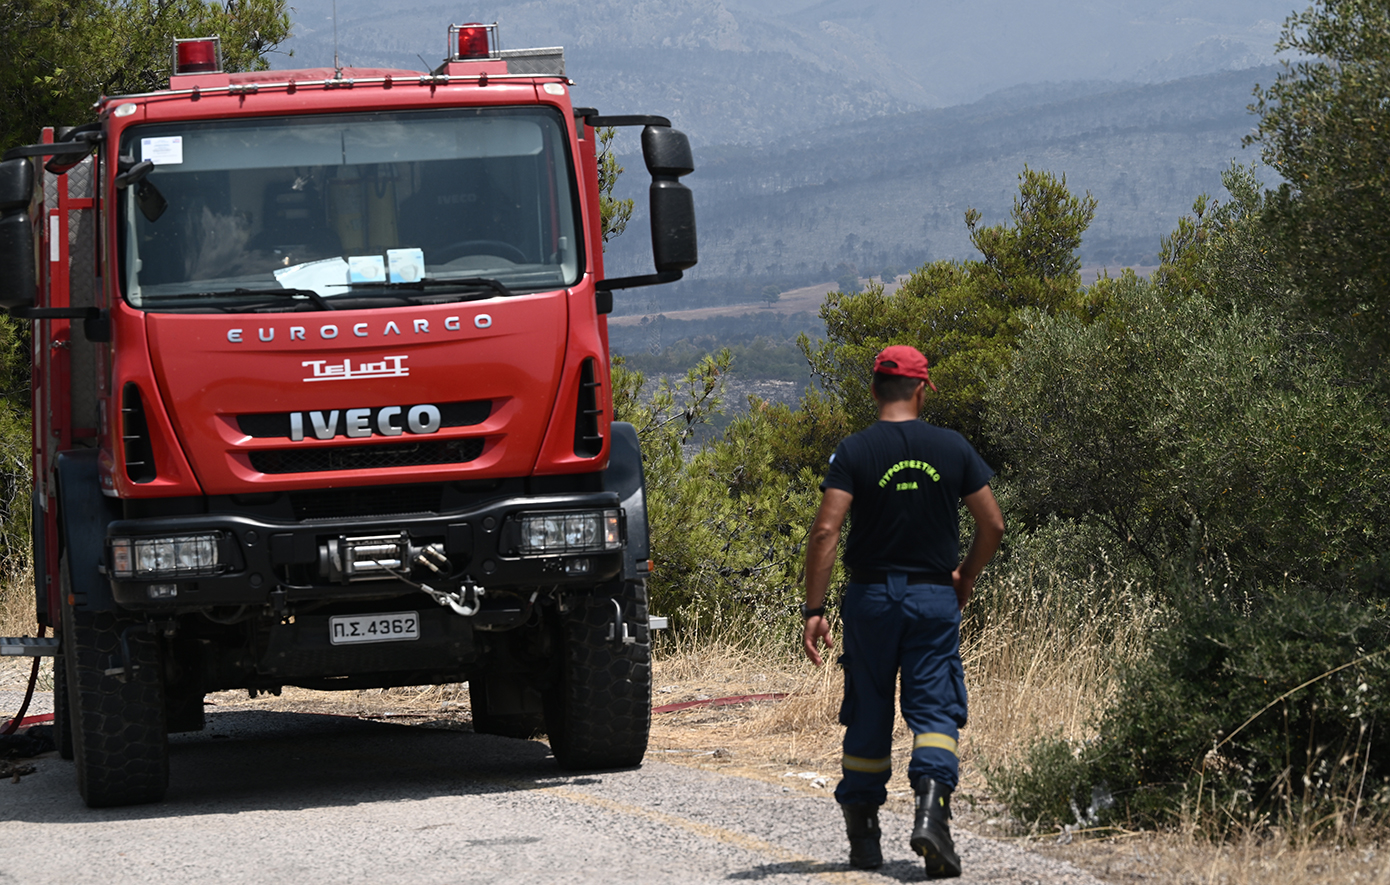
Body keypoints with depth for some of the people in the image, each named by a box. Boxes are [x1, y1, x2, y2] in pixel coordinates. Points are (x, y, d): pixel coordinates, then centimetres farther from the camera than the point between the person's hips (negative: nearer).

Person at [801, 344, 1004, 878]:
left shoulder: (855, 452, -5)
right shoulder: (952, 448, 0)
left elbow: (825, 530, -14)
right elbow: (992, 524, 2)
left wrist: (814, 609, -11)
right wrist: (965, 579, 17)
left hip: (871, 596, 0)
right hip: (934, 597, 0)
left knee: (868, 717, 10)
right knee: (935, 710, 0)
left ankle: (862, 837, 17)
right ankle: (931, 807, -24)